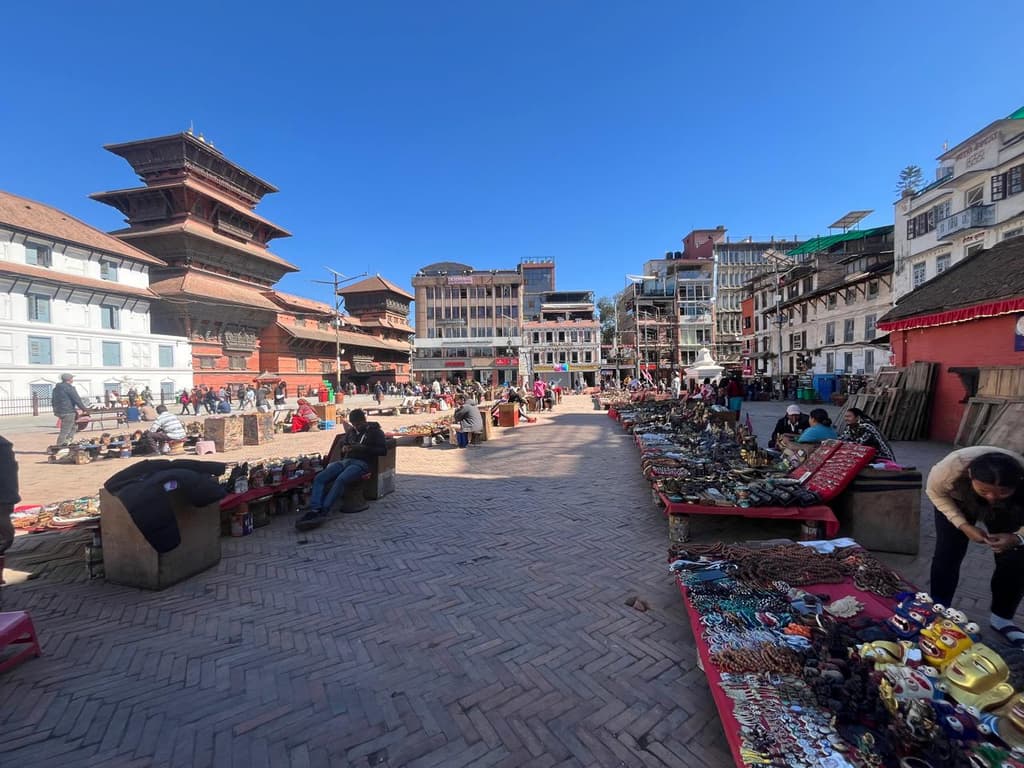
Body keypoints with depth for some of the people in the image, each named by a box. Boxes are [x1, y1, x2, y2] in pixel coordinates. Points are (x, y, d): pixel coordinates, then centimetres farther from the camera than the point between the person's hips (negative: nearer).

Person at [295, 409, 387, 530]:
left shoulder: (376, 431, 7)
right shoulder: (352, 431, 25)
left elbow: (383, 450, -4)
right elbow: (341, 442, 37)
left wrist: (363, 448, -13)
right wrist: (343, 447, 12)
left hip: (361, 463, -6)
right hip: (345, 460, 7)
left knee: (340, 480, -35)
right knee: (319, 478, -18)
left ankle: (323, 512, -38)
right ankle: (314, 510, -31)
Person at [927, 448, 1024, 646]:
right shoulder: (952, 466, -42)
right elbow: (935, 491, -20)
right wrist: (963, 525, -28)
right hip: (957, 502, -2)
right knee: (947, 555, -8)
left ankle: (1002, 618, 19)